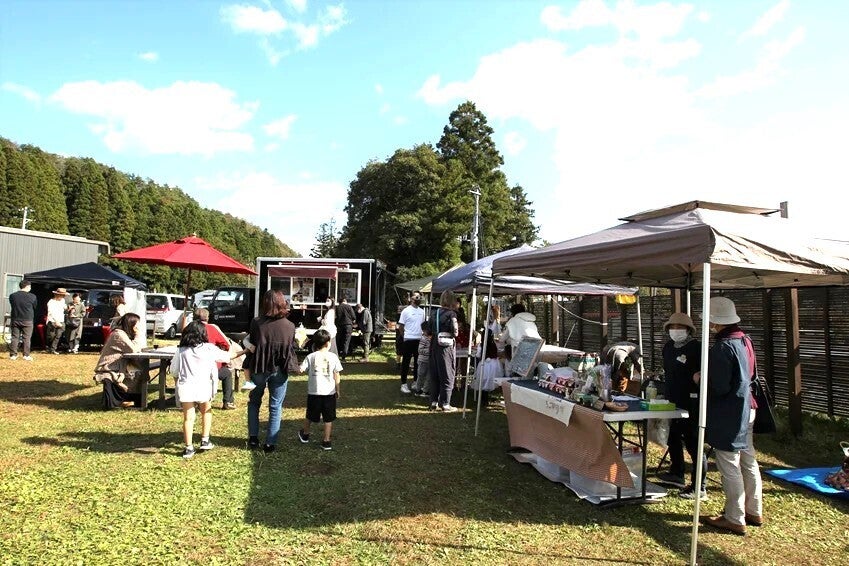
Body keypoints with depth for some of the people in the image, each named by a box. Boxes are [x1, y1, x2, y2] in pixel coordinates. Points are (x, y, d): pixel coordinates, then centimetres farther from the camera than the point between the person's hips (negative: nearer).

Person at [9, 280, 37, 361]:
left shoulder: (12, 296, -1)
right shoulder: (32, 296, -9)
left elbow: (12, 305, 11)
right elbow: (35, 307, 3)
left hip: (15, 320, 3)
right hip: (27, 320, -3)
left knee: (14, 337, 11)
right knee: (26, 338, 3)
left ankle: (13, 354, 12)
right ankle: (26, 355, 3)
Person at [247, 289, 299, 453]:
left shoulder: (256, 323, -11)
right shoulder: (289, 326, -8)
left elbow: (251, 346, -3)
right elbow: (291, 348, 1)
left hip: (259, 369, 0)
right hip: (280, 370, 0)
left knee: (254, 402, 22)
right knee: (275, 407, 10)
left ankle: (253, 437, 19)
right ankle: (270, 443, 13)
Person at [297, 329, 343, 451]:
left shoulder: (311, 356, -3)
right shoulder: (333, 357, -3)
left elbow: (301, 369, -13)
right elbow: (336, 375, 0)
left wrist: (300, 367, 10)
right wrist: (337, 390, 10)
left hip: (314, 391, 1)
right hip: (329, 392, -1)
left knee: (310, 415, 19)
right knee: (328, 418, 8)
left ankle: (305, 434, 40)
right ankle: (326, 442, 9)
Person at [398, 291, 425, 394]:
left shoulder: (422, 311, 9)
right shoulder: (406, 311, -7)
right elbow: (401, 327, -3)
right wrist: (406, 336, -1)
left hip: (419, 340, 5)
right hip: (408, 340, -5)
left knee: (418, 362, 12)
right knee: (406, 362, 1)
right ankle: (404, 384, 8)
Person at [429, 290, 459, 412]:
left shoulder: (434, 313, 4)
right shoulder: (451, 314, -12)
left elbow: (430, 331, 6)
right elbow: (455, 333, -15)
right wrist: (457, 327, 5)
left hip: (434, 346, 5)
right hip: (446, 347, -5)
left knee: (434, 375, 13)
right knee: (447, 376, 5)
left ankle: (434, 402, 20)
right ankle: (445, 404, 8)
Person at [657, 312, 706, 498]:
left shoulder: (696, 348, -13)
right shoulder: (668, 347, 11)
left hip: (690, 404, -8)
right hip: (672, 402, 8)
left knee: (693, 444, -3)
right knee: (672, 439, 19)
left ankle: (699, 488, 6)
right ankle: (676, 474, 36)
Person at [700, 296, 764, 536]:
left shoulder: (722, 347, -22)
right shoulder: (744, 340, 6)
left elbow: (718, 387, -24)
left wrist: (701, 378, -6)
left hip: (727, 415, -9)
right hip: (746, 409, 9)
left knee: (729, 467, 1)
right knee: (748, 462, 18)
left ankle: (735, 519, 10)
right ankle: (754, 511, 32)